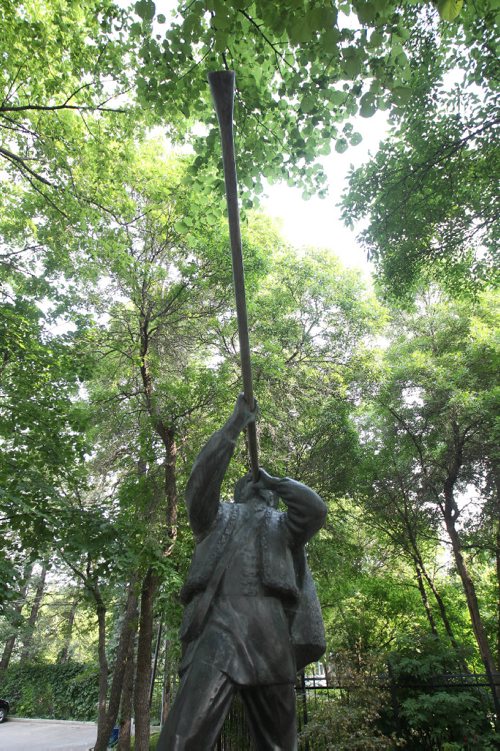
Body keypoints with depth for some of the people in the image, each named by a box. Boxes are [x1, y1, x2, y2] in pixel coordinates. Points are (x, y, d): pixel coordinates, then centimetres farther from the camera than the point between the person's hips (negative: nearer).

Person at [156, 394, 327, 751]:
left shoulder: (284, 525, 25)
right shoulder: (217, 516, 22)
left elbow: (316, 508, 4)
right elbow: (201, 481, 2)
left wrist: (274, 480, 18)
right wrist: (237, 422, 2)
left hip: (272, 640, 3)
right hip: (219, 632, -2)